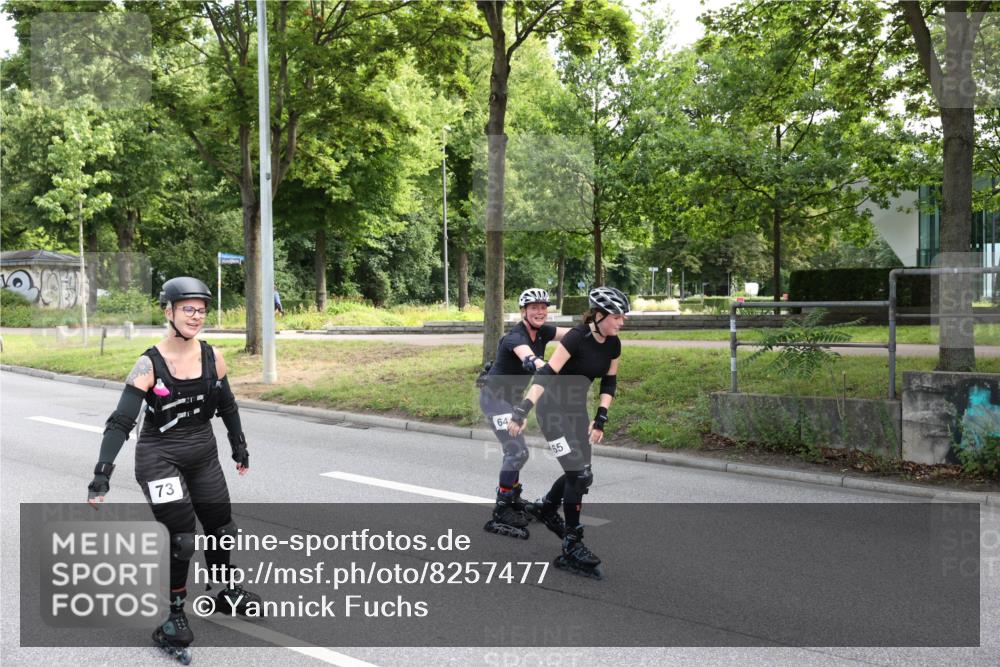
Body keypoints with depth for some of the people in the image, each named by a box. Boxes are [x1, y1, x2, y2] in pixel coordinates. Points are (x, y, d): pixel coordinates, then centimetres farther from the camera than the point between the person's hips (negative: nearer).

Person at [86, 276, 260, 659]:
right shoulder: (150, 365, -18)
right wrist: (102, 475, -29)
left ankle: (226, 593, 39)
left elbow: (226, 405, 11)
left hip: (203, 455, 5)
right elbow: (121, 421, -21)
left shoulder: (212, 357, -5)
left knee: (221, 527, 15)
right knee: (181, 536, -12)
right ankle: (174, 617, 6)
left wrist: (240, 448, 18)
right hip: (159, 458, -5)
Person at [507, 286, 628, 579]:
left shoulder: (613, 344, -1)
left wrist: (600, 419, -2)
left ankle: (545, 507, 41)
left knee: (580, 473, 13)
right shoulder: (576, 338, -24)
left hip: (577, 409, 8)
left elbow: (609, 384, 6)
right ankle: (571, 548, -4)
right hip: (553, 409, -8)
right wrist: (522, 410, -34)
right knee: (579, 474, -12)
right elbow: (546, 374, -28)